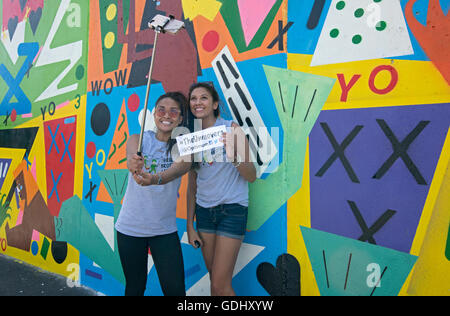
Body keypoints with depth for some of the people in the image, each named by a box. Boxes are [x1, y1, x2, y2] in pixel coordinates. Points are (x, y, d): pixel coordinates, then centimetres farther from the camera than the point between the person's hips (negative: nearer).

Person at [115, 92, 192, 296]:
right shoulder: (139, 139, -1)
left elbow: (179, 169, -25)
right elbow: (131, 157, -23)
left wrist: (154, 179, -46)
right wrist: (133, 163, -48)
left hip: (165, 229, 0)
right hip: (130, 227, 0)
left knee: (175, 289, -2)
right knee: (135, 287, 13)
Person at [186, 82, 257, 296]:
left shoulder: (231, 129, -7)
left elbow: (251, 176, -8)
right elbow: (192, 186, 12)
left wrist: (234, 153, -27)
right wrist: (189, 226, 12)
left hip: (232, 209, -5)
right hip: (204, 210, 5)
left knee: (221, 286, -5)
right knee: (214, 280, 14)